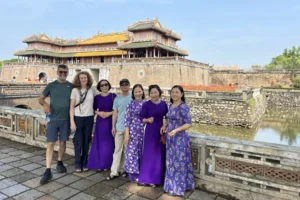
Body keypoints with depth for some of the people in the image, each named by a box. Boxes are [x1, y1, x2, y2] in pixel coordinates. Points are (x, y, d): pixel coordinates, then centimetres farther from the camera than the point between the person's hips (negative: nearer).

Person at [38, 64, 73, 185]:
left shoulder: (71, 86, 2)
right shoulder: (51, 86, 1)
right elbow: (40, 99, 6)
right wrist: (45, 104, -17)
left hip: (66, 119, 1)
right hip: (53, 119, -1)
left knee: (62, 142, 12)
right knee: (50, 143, -3)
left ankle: (60, 163, 32)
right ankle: (48, 171, 1)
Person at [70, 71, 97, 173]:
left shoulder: (92, 90, 2)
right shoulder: (75, 90, -2)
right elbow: (72, 107, -3)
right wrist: (72, 122, -8)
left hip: (89, 118, 2)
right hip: (78, 118, -1)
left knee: (86, 141, 9)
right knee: (78, 142, 4)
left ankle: (84, 163, 23)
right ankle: (78, 164, 19)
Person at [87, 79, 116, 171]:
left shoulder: (113, 96, -2)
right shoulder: (97, 97, 4)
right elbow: (93, 109, 8)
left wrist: (109, 113, -17)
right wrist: (99, 113, -11)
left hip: (110, 122, -2)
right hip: (100, 121, 2)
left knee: (109, 143, 3)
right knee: (99, 143, 6)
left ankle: (107, 164, 17)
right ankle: (99, 164, 19)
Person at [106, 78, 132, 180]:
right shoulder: (117, 98, 7)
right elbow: (115, 113, 8)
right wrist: (113, 126, 3)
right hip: (119, 128, 2)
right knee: (117, 149, 5)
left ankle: (123, 169, 22)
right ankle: (114, 171, 8)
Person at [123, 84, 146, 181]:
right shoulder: (131, 104, -2)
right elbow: (127, 120, -4)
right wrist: (127, 134, -9)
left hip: (143, 131, 2)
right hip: (133, 131, -2)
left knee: (142, 153, 11)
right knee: (132, 152, 0)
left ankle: (141, 173, 26)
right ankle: (133, 174, 15)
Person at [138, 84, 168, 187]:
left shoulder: (164, 104, 2)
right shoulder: (146, 104, -9)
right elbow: (142, 118, -7)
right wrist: (148, 120, -26)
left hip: (161, 131, 4)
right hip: (150, 132, -4)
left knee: (159, 155, 12)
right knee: (149, 154, 3)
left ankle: (156, 178, 27)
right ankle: (146, 178, 17)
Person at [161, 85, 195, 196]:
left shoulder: (183, 107, -16)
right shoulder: (171, 106, 7)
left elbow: (189, 123, -18)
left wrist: (176, 130, -28)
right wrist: (164, 125, 2)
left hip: (179, 138, -8)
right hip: (170, 138, 8)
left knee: (179, 162, 5)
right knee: (171, 162, 17)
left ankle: (178, 187, 21)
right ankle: (172, 184, 34)